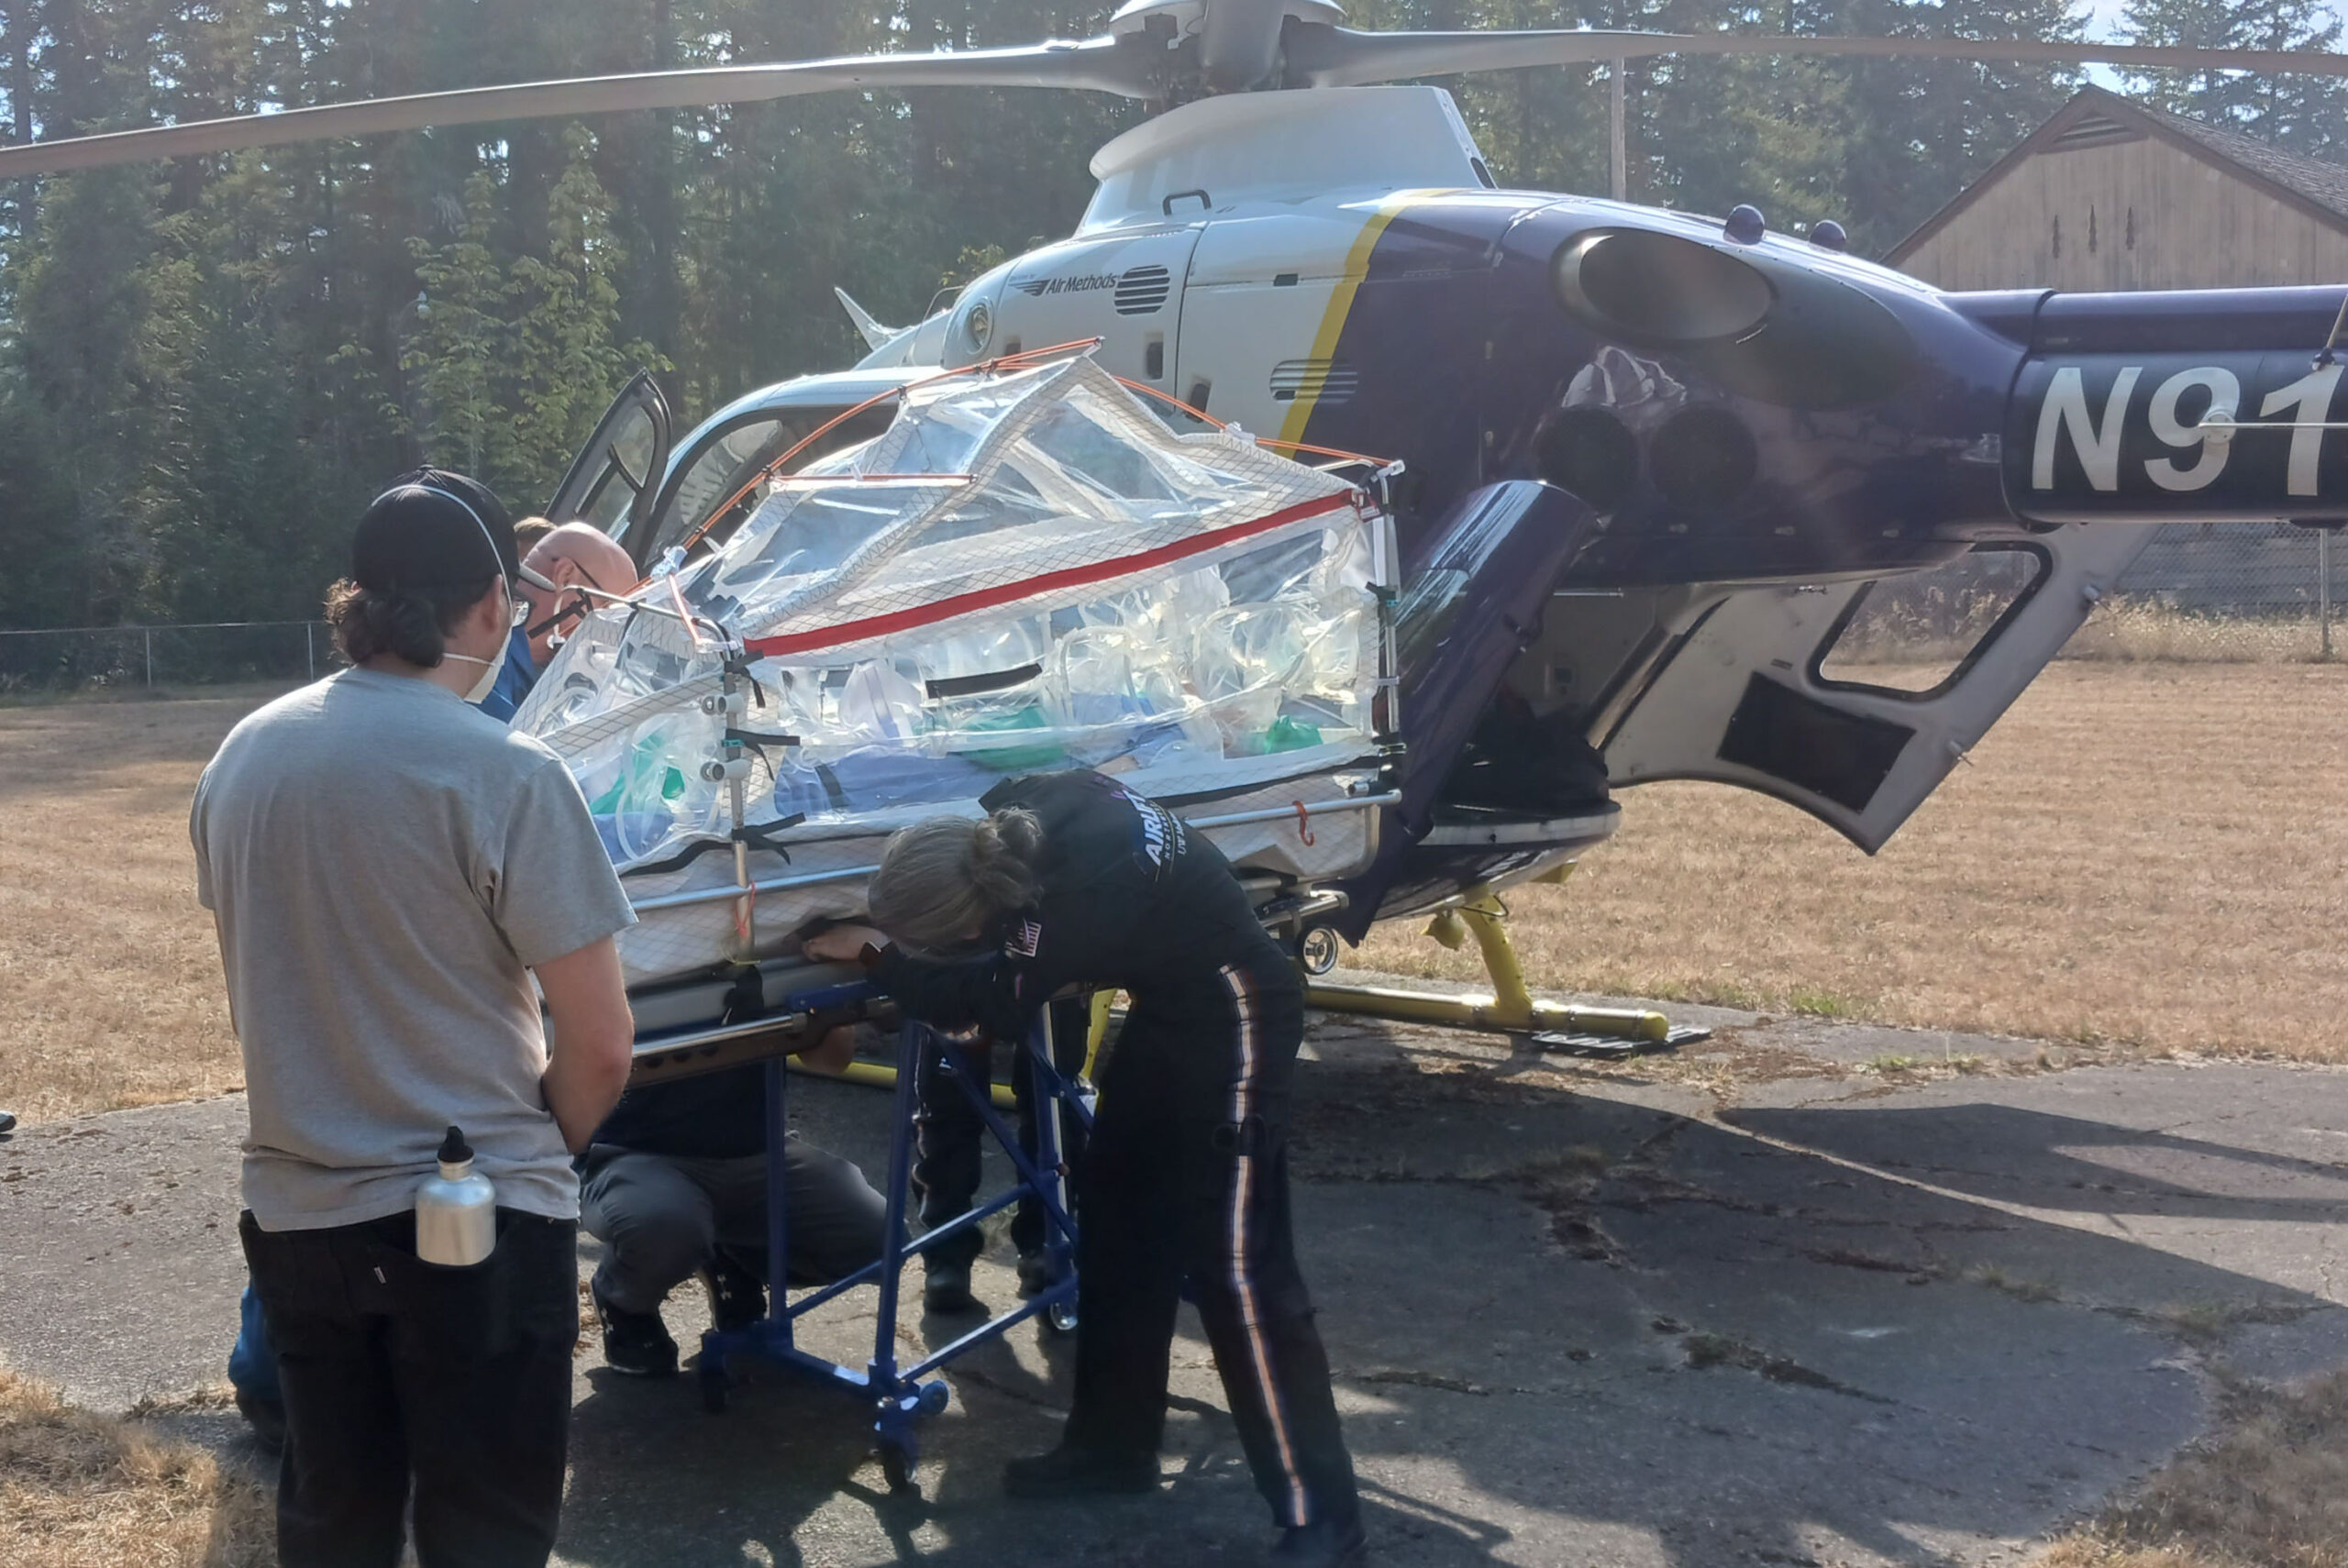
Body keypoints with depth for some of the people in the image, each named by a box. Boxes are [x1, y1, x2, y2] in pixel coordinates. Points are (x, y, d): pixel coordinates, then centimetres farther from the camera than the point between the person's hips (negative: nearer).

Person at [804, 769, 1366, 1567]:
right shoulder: (1021, 820, -12)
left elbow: (985, 1002, -19)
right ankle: (1115, 1440, 27)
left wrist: (873, 952, -7)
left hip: (1233, 1020, -9)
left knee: (1235, 1263, -12)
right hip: (1173, 1009, 9)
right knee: (1117, 1214, 14)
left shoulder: (1071, 899, -34)